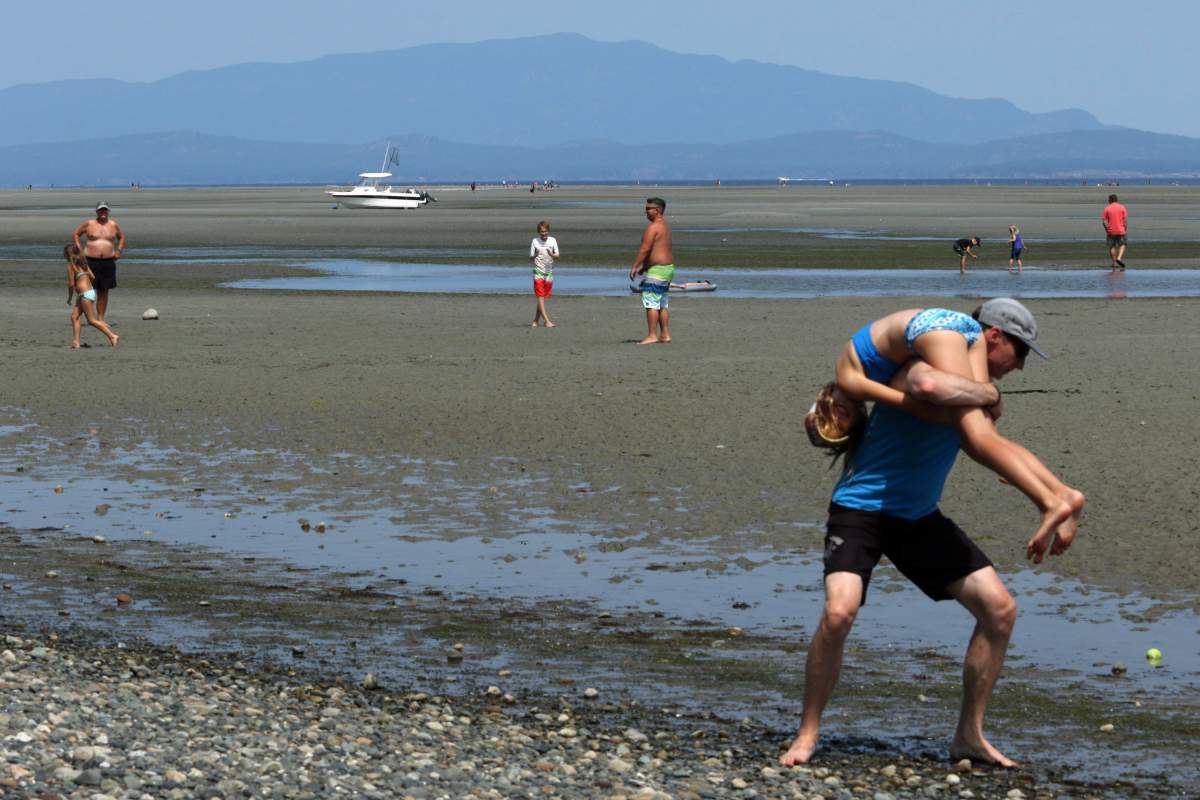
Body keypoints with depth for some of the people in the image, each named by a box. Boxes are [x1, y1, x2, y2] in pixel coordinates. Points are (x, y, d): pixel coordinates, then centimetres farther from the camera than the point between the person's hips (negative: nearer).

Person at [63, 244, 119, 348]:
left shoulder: (71, 265, -11)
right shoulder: (83, 264, 13)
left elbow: (71, 283, -14)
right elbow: (92, 277, 11)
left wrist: (69, 297, 1)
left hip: (85, 294, -10)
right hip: (90, 292, 10)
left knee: (92, 320, -4)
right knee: (74, 316, 10)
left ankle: (112, 336, -6)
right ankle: (76, 341, 5)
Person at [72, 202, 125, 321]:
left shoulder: (113, 225, 9)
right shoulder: (89, 224, 1)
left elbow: (121, 237, 25)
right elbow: (76, 234, 13)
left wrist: (119, 251, 11)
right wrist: (79, 249, 3)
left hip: (108, 262, 3)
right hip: (91, 261, -3)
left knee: (103, 292, 6)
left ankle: (101, 319, 12)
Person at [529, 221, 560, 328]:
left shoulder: (553, 240, 1)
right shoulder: (535, 241, -3)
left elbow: (557, 255, -2)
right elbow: (530, 257, 0)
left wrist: (552, 255, -21)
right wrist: (535, 256, -18)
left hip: (549, 271, 3)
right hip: (538, 271, -3)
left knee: (544, 297, 7)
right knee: (540, 297, -11)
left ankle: (536, 320, 16)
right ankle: (547, 321, -16)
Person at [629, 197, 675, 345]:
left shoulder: (653, 227, -15)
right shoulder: (665, 226, 16)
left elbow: (645, 249, -21)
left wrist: (635, 266, -16)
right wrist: (644, 266, 22)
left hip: (657, 270, -10)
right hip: (668, 267, 10)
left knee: (651, 303, -9)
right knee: (662, 304, 14)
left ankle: (652, 336, -12)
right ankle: (665, 334, 14)